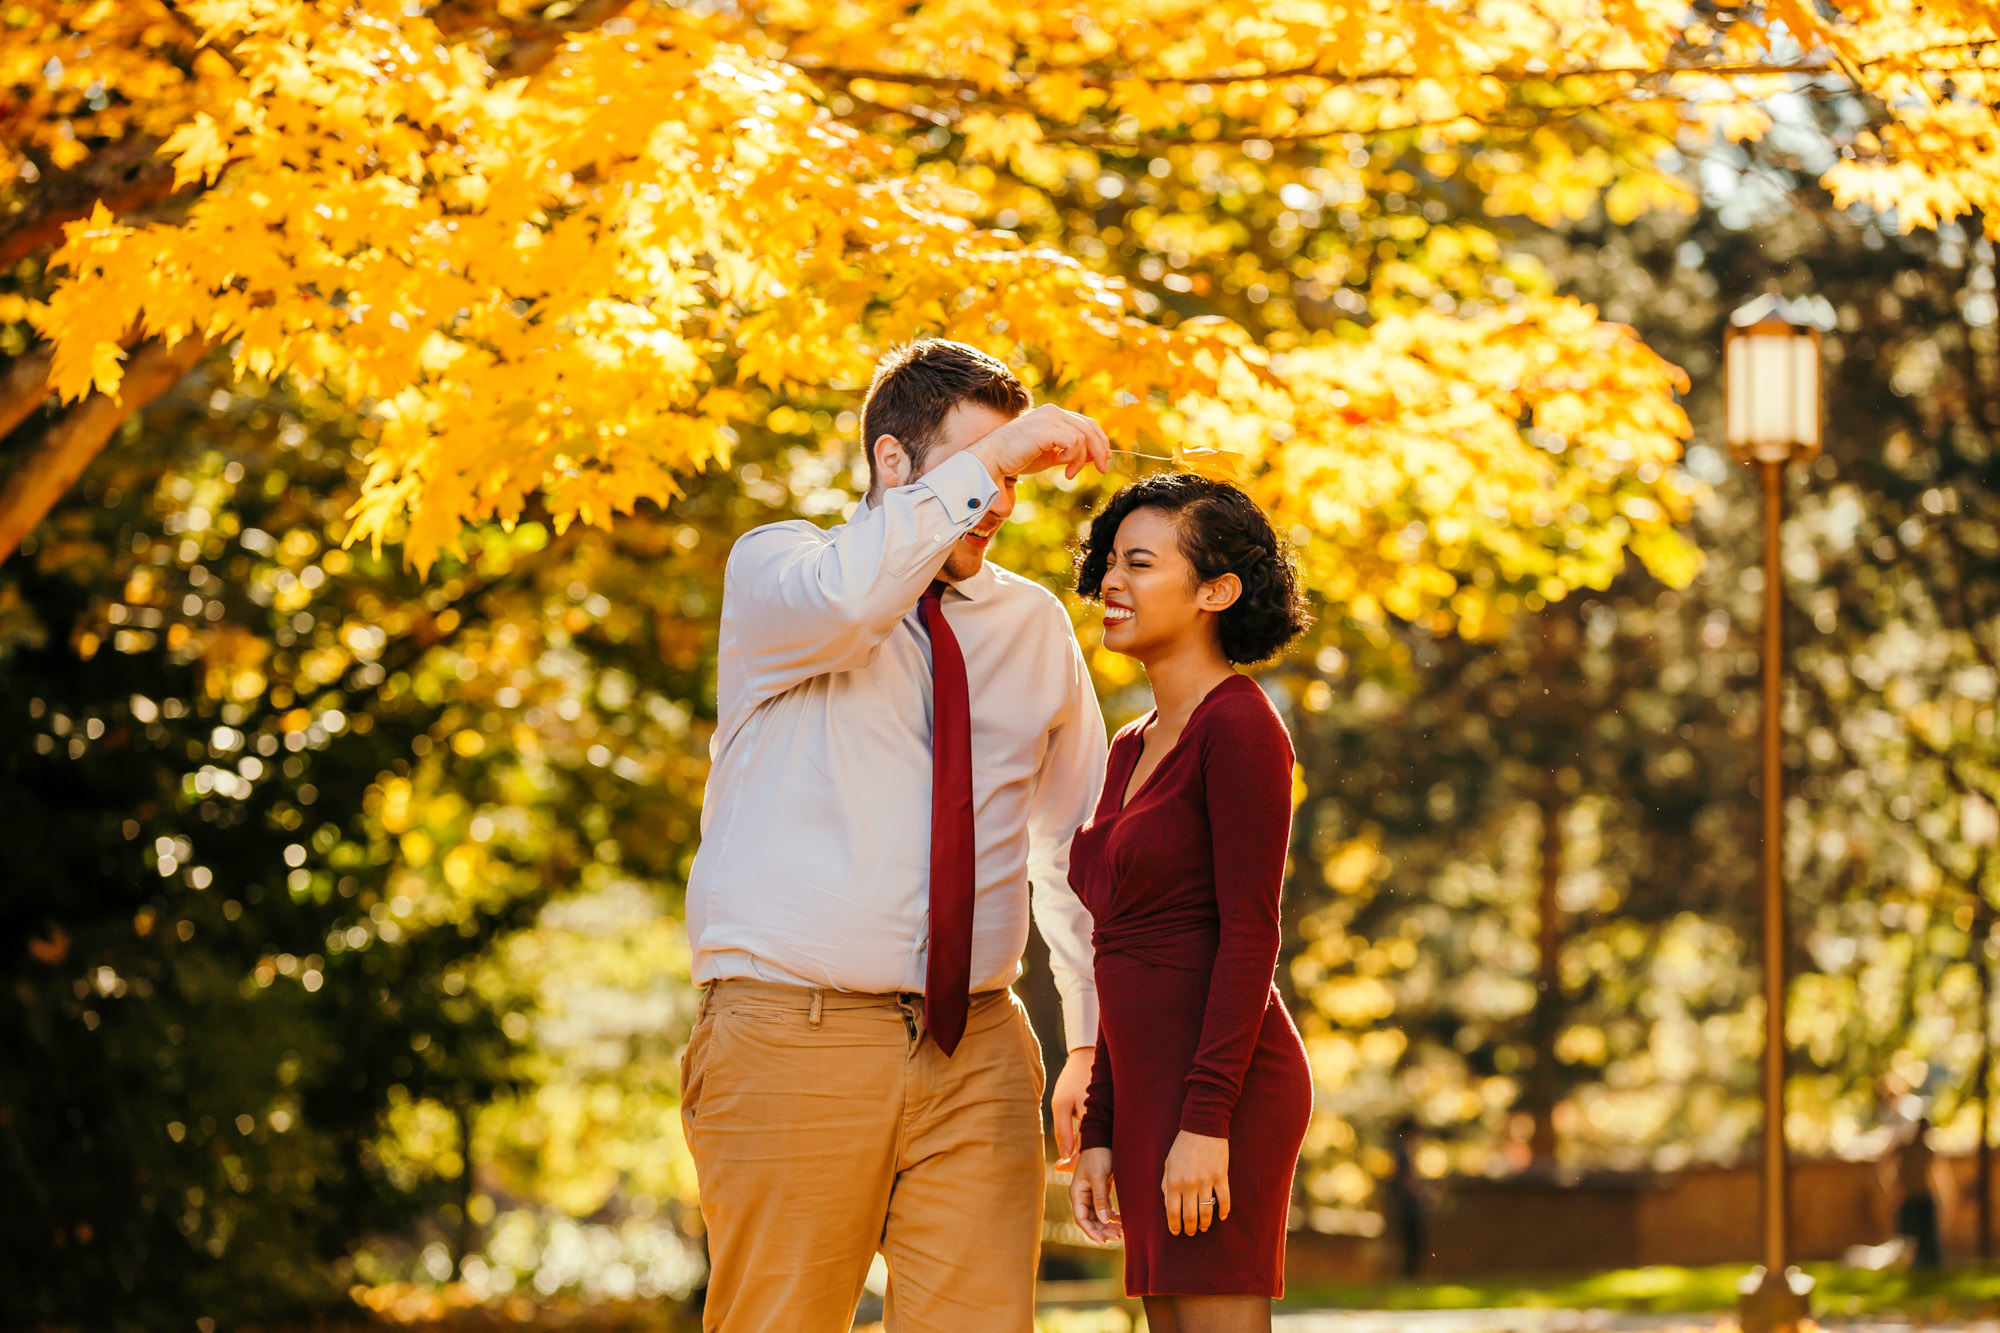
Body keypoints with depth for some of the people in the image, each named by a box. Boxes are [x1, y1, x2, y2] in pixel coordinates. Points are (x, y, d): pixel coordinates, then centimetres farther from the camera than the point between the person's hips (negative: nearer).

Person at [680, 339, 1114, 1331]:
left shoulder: (1037, 626, 16)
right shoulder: (771, 567, 3)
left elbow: (1075, 845, 19)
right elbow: (836, 598, -24)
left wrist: (1094, 1041, 14)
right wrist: (985, 462, -22)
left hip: (977, 1049, 4)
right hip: (792, 1035, -4)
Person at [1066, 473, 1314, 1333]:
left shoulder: (1240, 728, -10)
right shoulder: (1133, 750, 17)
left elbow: (1251, 935, -16)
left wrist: (1206, 1125, -21)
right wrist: (1099, 1133, 17)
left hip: (1223, 1090, -9)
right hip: (1150, 1085, 9)